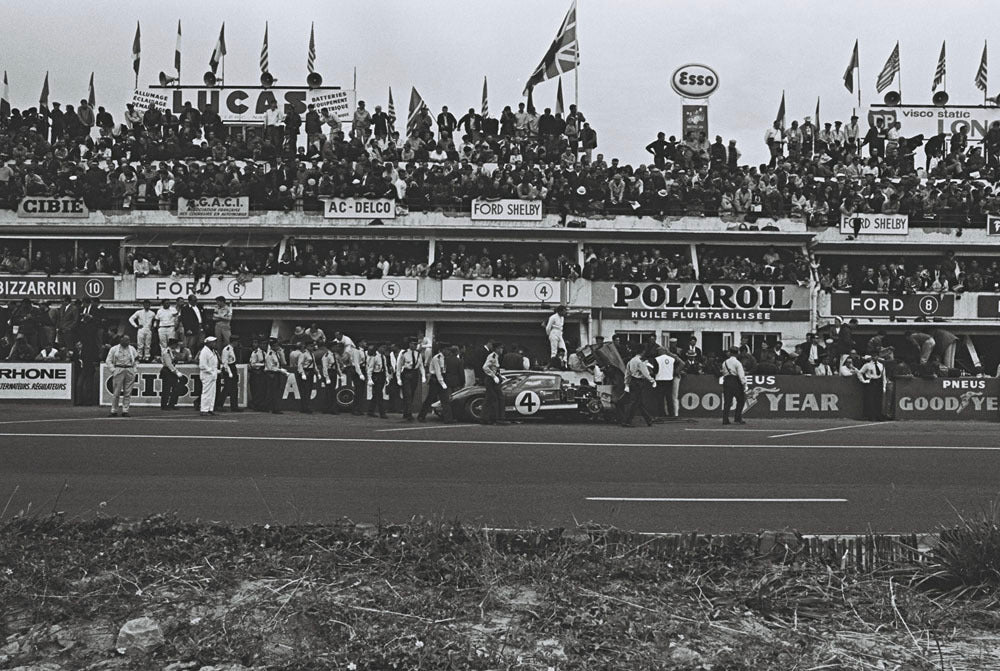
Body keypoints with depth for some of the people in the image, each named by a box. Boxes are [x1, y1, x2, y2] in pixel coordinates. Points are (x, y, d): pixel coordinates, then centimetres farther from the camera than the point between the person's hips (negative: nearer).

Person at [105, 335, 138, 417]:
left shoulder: (132, 349, 14)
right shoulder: (114, 349, 6)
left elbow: (136, 359, 20)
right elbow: (108, 361, 5)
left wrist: (134, 370, 8)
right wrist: (113, 370, -6)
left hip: (130, 371, 3)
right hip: (118, 371, -3)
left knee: (127, 393, 0)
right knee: (116, 392, -4)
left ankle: (125, 410, 4)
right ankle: (114, 410, 3)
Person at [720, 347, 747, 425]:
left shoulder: (724, 363, 11)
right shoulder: (737, 363, -6)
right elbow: (741, 375, -12)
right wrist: (744, 385, -11)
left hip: (726, 382, 5)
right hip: (735, 382, -5)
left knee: (727, 401, 5)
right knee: (741, 400, 6)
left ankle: (725, 419, 1)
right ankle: (737, 418, 0)